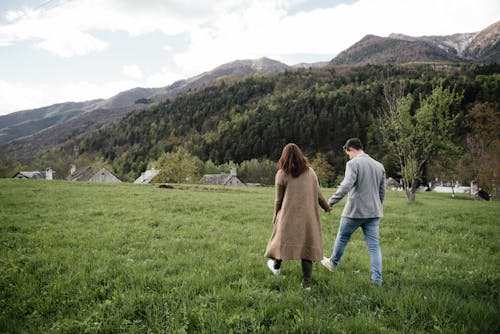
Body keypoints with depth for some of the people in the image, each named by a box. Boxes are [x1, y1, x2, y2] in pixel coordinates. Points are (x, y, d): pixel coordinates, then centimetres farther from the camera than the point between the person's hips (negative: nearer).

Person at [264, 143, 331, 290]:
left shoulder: (281, 174, -7)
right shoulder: (310, 172, 1)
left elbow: (278, 199, -2)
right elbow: (318, 195, 7)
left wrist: (276, 216, 13)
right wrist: (326, 206, 25)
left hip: (289, 217, -2)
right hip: (308, 216, 2)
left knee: (283, 238, 20)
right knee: (307, 245, 8)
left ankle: (276, 266, 40)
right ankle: (306, 282, 9)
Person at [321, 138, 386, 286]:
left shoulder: (353, 164, -12)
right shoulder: (379, 165, 10)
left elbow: (346, 186, -24)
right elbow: (382, 192, 15)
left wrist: (331, 201, -19)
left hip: (355, 211, -5)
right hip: (374, 212, 5)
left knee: (342, 237, 16)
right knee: (374, 244, 6)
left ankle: (333, 263, 35)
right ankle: (377, 278, 5)